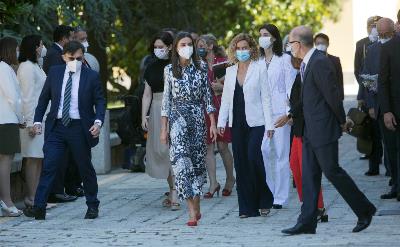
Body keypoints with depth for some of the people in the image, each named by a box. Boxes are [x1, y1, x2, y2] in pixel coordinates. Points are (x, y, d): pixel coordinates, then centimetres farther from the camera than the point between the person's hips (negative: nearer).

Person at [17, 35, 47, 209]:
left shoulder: (35, 66, 19)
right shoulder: (27, 67, -10)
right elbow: (27, 97, -15)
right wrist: (30, 122, -18)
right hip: (33, 120, -9)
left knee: (39, 159, 8)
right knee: (32, 159, -8)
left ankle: (36, 196, 10)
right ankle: (31, 198, -7)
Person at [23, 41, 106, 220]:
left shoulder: (91, 76, -1)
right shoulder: (54, 73, 5)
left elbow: (100, 101, -1)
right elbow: (44, 97, 12)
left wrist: (98, 121, -17)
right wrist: (38, 120, 4)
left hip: (80, 128, -1)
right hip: (56, 126, 2)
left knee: (85, 168, 9)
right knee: (48, 166, -8)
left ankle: (92, 206, 25)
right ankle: (39, 208, -12)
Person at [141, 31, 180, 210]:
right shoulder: (151, 68, 13)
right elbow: (147, 94, 14)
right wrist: (144, 116, 5)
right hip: (156, 112, 6)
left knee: (172, 150, -12)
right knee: (159, 151, 5)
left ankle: (175, 195, -13)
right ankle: (172, 190, 15)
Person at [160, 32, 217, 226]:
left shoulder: (201, 68, 5)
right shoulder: (170, 70, 4)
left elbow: (207, 97, 6)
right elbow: (166, 99, 5)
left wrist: (213, 123, 1)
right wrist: (164, 128, 2)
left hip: (198, 118, 2)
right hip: (177, 118, -1)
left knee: (197, 160, 4)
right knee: (181, 160, -13)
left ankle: (196, 207, 16)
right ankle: (193, 210, -17)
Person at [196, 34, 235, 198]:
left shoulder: (223, 63, 2)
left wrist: (221, 87, -12)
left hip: (221, 107, -3)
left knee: (222, 146, -1)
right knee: (208, 147, -3)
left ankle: (230, 179, 17)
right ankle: (213, 183, -2)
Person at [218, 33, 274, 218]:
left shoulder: (259, 70, 0)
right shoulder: (230, 71, 12)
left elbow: (265, 98, -1)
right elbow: (226, 98, 14)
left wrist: (269, 124, -6)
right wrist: (221, 121, 7)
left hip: (255, 122, -4)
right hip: (237, 123, 4)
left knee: (253, 157, -16)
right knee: (240, 163, 2)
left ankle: (264, 200, 3)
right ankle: (247, 207, 7)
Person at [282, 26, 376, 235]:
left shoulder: (320, 63, -19)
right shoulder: (307, 64, 12)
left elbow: (332, 94, -18)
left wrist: (342, 122, -10)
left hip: (324, 129, -10)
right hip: (311, 131, 10)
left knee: (332, 171, -5)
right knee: (309, 175, 7)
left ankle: (365, 210, 8)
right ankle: (307, 222, 8)